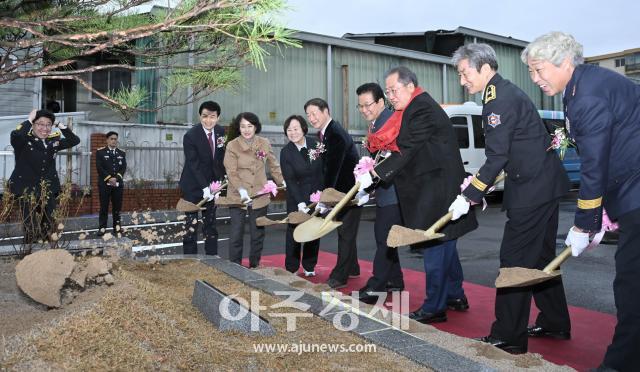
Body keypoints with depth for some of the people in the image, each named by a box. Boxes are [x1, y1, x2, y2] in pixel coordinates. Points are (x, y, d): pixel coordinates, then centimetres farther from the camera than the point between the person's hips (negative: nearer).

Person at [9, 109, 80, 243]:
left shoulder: (53, 141, 9)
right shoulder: (24, 141, -8)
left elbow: (74, 140, 9)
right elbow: (15, 135, -30)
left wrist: (60, 125, 0)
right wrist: (29, 120, -17)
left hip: (48, 191, 5)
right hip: (27, 191, -5)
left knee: (48, 229, 11)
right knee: (31, 230, -3)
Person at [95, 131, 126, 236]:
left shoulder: (122, 153, 12)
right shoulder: (100, 152, 3)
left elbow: (123, 168, 3)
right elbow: (99, 167, -7)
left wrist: (116, 178, -12)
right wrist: (109, 178, -15)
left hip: (118, 183, 3)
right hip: (104, 183, -3)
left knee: (117, 206, 5)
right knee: (104, 207, 0)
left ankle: (117, 226, 11)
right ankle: (102, 227, 4)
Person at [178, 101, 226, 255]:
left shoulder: (221, 132, -1)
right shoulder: (191, 135, -17)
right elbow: (193, 164, -19)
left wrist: (219, 182, -3)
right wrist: (204, 188, -23)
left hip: (211, 186, 5)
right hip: (193, 187, -5)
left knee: (211, 224, 10)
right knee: (190, 226, -1)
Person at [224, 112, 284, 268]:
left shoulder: (264, 143, 1)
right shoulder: (232, 146, -7)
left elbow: (274, 166, 10)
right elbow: (231, 172, -12)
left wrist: (283, 181, -2)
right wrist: (241, 190, -25)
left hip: (259, 196, 3)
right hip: (238, 196, -3)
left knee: (258, 234, 11)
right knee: (236, 234, 1)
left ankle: (254, 266, 27)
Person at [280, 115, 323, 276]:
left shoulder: (315, 145, -3)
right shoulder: (285, 152, -8)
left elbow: (322, 170, 2)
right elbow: (290, 180, -12)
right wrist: (300, 203, -21)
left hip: (317, 195, 2)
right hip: (296, 198, -2)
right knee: (294, 231, 0)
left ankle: (309, 267, 20)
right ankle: (291, 269, 13)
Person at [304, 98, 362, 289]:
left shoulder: (336, 135, -23)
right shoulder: (323, 133, 7)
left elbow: (333, 168, -29)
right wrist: (323, 194, 3)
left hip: (351, 188, -10)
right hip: (340, 189, 10)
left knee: (346, 232, -6)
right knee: (345, 230, 17)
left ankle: (339, 277, -1)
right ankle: (352, 268, 31)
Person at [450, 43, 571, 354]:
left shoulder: (500, 100, -17)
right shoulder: (505, 92, 15)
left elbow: (497, 157, -21)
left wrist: (469, 197, -17)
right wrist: (477, 181, 13)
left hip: (532, 189, -11)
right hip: (545, 184, 11)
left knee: (515, 260, -6)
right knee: (541, 256, 18)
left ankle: (508, 337, 2)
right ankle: (555, 323, 31)